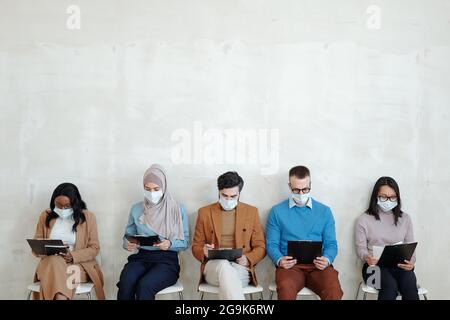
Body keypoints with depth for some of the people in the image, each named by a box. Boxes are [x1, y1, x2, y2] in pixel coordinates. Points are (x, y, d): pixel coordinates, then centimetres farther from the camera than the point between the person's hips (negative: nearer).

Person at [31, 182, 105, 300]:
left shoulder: (87, 217, 3)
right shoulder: (46, 216, 10)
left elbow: (94, 248, 1)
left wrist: (73, 256, -16)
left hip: (78, 263, -2)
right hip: (50, 262, 2)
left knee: (56, 276, -36)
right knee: (55, 262, -36)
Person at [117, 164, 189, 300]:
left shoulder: (178, 210, 4)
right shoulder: (136, 209, 11)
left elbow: (185, 242, 5)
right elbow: (128, 235, 17)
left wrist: (170, 244, -17)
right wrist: (128, 244, -7)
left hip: (167, 259, -2)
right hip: (141, 257, 2)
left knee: (144, 285, -33)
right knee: (125, 282, -32)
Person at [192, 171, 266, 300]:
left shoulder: (251, 211, 12)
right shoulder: (204, 212, 11)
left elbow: (260, 247, 12)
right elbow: (196, 247, 15)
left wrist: (247, 259, -10)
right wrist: (204, 252, -10)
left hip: (241, 267, 0)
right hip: (213, 266, 0)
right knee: (224, 265, -37)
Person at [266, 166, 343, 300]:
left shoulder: (324, 211, 15)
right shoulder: (277, 212, 11)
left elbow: (331, 243, 13)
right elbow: (272, 244, 8)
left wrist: (327, 259, -10)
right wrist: (279, 260, -14)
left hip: (318, 265, 2)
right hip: (290, 265, -1)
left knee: (334, 290, -30)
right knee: (286, 289, -36)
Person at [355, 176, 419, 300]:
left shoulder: (405, 218, 12)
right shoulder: (364, 219, 4)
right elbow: (361, 248, 4)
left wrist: (411, 261, -11)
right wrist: (367, 257, -21)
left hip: (400, 265, 2)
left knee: (410, 286, -32)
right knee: (390, 286, -35)